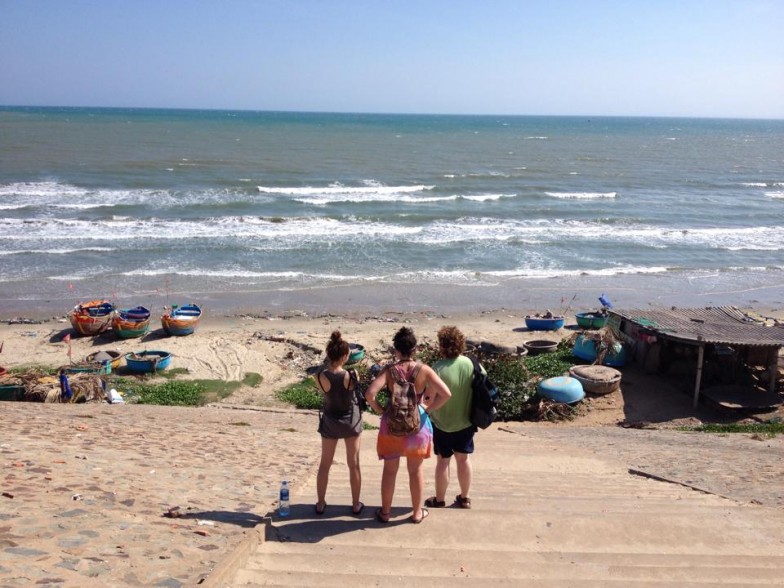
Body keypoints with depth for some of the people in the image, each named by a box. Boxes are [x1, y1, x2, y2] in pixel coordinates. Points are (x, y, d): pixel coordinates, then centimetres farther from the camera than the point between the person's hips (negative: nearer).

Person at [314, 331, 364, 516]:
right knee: (354, 464, 13)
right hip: (351, 422, -1)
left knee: (324, 464, 16)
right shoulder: (351, 376, -23)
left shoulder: (320, 377, -19)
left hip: (330, 422, 1)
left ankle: (320, 504, 25)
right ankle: (356, 505, 23)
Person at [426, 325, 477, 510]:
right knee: (464, 459, 17)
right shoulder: (470, 364, -10)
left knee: (443, 461, 11)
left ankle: (439, 499, 25)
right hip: (466, 422, 4)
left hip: (442, 424, -4)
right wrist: (474, 416, 14)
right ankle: (465, 498, 30)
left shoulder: (438, 368, -24)